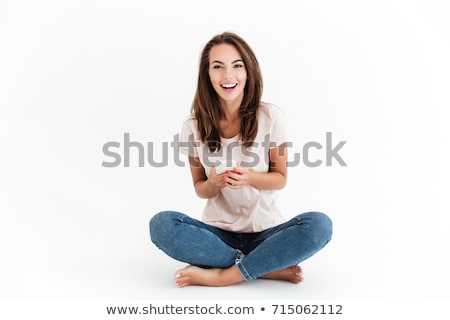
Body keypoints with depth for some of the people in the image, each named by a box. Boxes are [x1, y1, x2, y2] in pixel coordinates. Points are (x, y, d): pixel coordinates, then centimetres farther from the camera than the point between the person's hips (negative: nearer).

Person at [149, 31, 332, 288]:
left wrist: (249, 177, -22)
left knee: (319, 225, -29)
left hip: (265, 231, -1)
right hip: (218, 232, 1)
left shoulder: (271, 117, -9)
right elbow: (200, 188, 5)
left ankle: (222, 276, -22)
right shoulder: (194, 126, -4)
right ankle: (270, 267, -21)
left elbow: (281, 178, 0)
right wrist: (214, 183, -20)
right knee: (162, 224, -27)